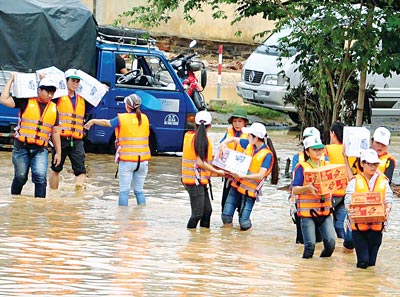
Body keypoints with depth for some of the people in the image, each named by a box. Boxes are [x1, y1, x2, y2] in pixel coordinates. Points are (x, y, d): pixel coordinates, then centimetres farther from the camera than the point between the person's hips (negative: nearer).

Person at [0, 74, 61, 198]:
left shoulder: (53, 108, 12)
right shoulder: (26, 102, 0)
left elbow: (55, 132, 17)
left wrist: (58, 152, 16)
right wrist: (11, 80, -3)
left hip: (40, 150, 2)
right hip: (22, 147, -2)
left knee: (40, 177, -16)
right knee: (20, 178, 6)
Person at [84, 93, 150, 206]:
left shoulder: (122, 119, -5)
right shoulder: (144, 118, 5)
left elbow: (106, 122, 11)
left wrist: (93, 121, 30)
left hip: (127, 161, -3)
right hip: (142, 161, 3)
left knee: (124, 190, 1)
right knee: (139, 190, 10)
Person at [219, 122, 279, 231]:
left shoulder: (267, 155, -14)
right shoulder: (249, 144, 4)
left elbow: (260, 176, -21)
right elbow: (233, 139, 19)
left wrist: (242, 176, -29)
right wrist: (223, 143, -2)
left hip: (250, 191, -5)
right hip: (236, 185, 5)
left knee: (243, 224, -8)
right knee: (226, 216, -2)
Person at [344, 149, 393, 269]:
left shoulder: (383, 181, 9)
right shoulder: (355, 181, 4)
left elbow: (388, 200, 4)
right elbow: (348, 201, -2)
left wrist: (387, 211, -17)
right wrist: (349, 209, -23)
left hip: (377, 224, 1)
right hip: (359, 224, -1)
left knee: (371, 262, 5)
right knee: (363, 261, -4)